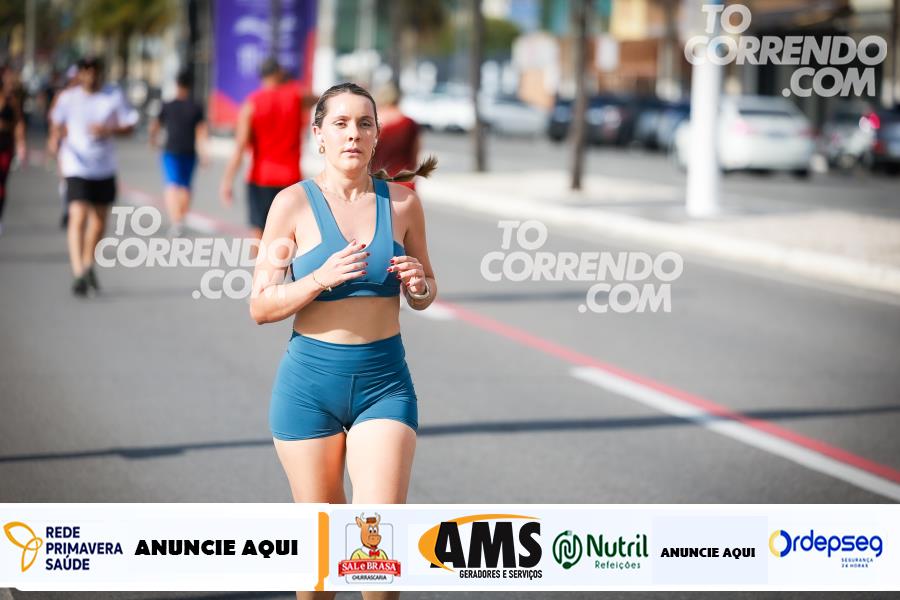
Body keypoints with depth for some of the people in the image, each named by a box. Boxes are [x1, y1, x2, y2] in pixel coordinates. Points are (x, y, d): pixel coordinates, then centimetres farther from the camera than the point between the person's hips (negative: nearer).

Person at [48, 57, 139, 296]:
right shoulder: (68, 98, -3)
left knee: (99, 220, 14)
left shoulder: (114, 96, -1)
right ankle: (79, 274, -19)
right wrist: (55, 140, -9)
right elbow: (56, 122, 11)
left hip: (104, 168, 3)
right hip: (77, 167, -3)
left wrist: (108, 130, -17)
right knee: (78, 218, -17)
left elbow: (129, 125, 1)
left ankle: (88, 263, 37)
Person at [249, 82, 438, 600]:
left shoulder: (403, 202, 3)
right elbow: (261, 306, -4)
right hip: (310, 382, -1)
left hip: (385, 381, 1)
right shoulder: (294, 203, -3)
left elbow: (425, 295, 15)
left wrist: (419, 286, -9)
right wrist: (322, 278, -20)